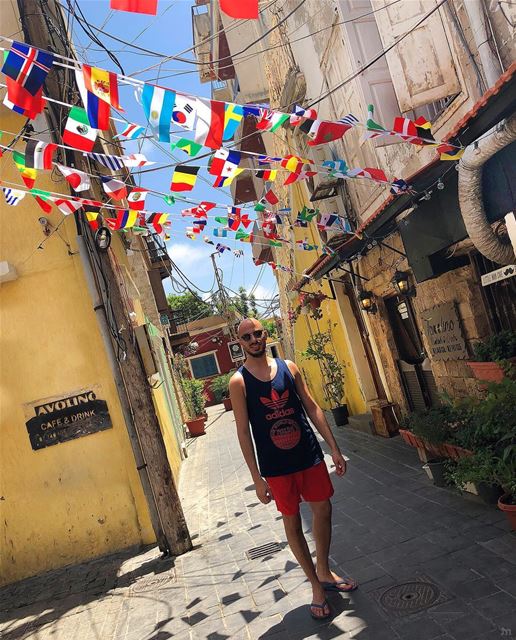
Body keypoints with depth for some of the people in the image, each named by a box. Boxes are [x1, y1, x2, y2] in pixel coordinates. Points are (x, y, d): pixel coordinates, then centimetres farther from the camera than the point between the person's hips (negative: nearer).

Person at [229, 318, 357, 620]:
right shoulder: (239, 382, -9)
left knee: (323, 510, 13)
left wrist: (335, 448, 2)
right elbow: (243, 431, -9)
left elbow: (312, 407, 4)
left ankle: (325, 572, 37)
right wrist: (257, 478, -11)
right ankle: (317, 585, 28)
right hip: (276, 466, -3)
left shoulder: (289, 367, 1)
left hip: (310, 455, 3)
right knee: (292, 522, 9)